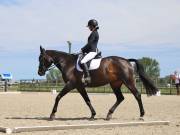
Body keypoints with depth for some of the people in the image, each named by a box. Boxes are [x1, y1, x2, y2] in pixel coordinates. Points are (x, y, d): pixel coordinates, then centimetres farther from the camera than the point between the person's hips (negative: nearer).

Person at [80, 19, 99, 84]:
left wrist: (82, 49, -10)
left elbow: (89, 44, -18)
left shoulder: (94, 33, -12)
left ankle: (87, 77, -31)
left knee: (82, 62, -29)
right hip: (91, 51, 11)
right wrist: (83, 49, 15)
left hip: (92, 51, -11)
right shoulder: (95, 33, 19)